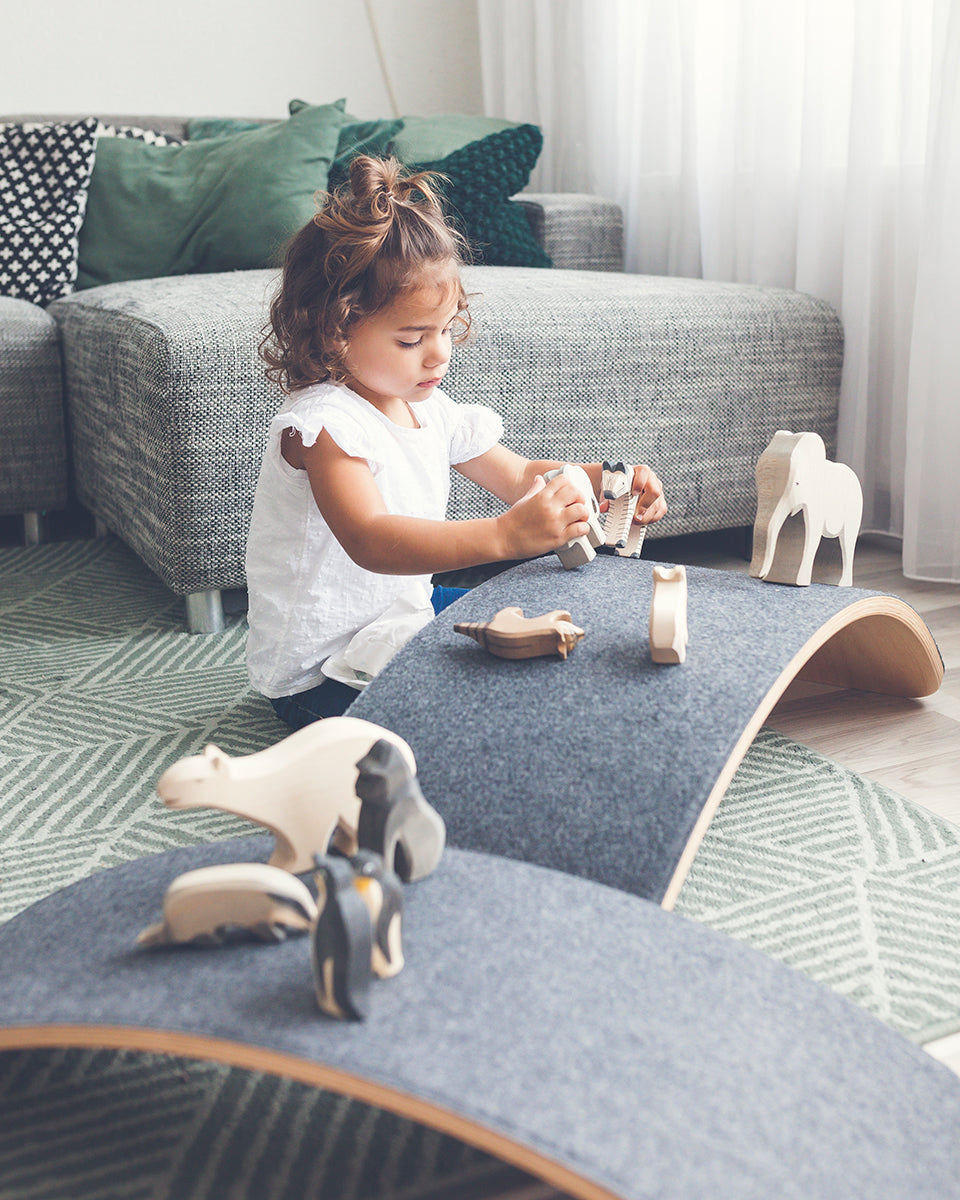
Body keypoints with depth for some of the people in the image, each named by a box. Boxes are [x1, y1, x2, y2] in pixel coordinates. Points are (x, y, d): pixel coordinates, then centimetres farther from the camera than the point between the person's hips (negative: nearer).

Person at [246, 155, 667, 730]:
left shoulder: (431, 410, 4)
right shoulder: (324, 424, -24)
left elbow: (520, 476, 13)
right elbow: (370, 541, -40)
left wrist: (610, 481, -6)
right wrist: (504, 535, -51)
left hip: (405, 616, 9)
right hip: (324, 674, -9)